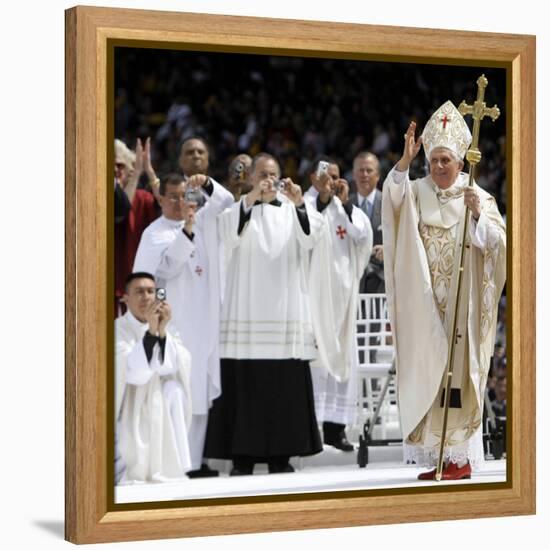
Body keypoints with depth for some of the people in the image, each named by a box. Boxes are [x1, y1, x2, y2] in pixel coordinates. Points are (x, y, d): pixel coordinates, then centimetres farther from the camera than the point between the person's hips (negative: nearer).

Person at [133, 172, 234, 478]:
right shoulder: (155, 234, -4)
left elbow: (224, 202, 3)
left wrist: (206, 186, -17)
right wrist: (186, 231, -33)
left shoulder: (201, 222, 13)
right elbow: (168, 266, -20)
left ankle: (194, 460, 9)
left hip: (204, 322, 6)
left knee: (201, 392, 5)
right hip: (175, 323, -6)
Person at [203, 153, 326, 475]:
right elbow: (230, 236, -14)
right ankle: (242, 457, -2)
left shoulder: (292, 210, 12)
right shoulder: (240, 209, 8)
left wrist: (299, 203, -23)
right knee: (244, 384, -5)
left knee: (285, 384, 0)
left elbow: (311, 238, -7)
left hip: (286, 310, 2)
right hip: (247, 311, -2)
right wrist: (251, 198, -27)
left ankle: (280, 455, 5)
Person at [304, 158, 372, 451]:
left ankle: (335, 425, 9)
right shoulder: (306, 204, 0)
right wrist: (323, 196, -19)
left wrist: (345, 203, -5)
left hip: (341, 290, 6)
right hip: (314, 290, -5)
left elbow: (362, 234, -1)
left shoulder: (345, 208, 15)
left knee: (341, 354, 5)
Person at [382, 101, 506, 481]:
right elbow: (393, 197, -14)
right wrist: (405, 161, -27)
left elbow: (497, 242, -7)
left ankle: (461, 457, -1)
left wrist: (477, 214, -23)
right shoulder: (418, 192, 7)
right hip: (425, 304, 2)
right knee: (428, 374, 2)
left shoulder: (478, 197, 2)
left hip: (461, 305, -2)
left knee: (458, 373, -4)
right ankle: (436, 455, 7)